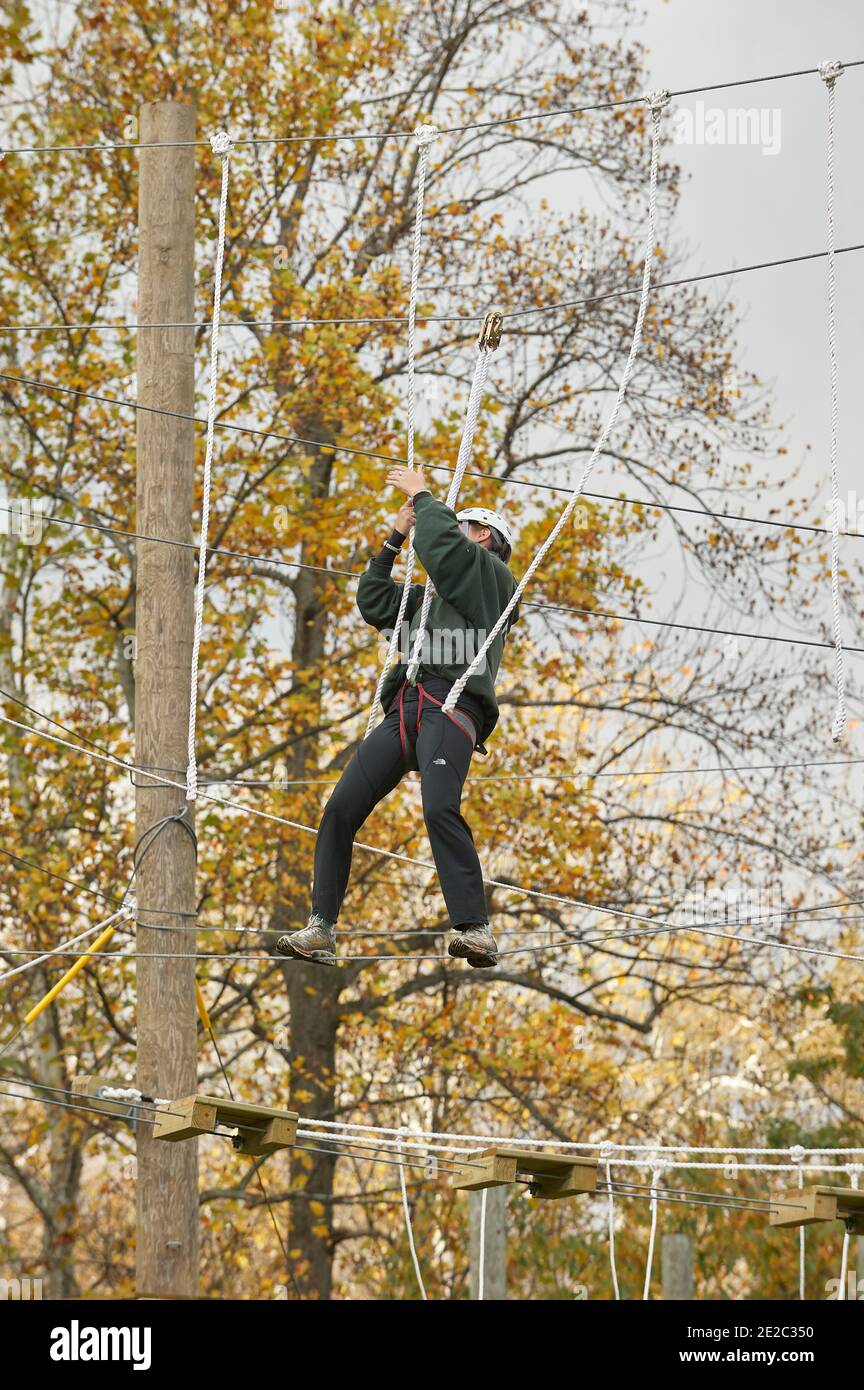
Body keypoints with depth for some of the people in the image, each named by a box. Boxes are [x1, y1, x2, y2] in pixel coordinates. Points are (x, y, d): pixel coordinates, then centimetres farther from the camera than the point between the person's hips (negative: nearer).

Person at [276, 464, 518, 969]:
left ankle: (477, 931, -33)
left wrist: (423, 496, 11)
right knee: (341, 809, -4)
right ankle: (322, 931, -2)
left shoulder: (490, 573, 10)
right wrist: (395, 538, 33)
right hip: (403, 710, 8)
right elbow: (373, 601, 37)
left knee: (440, 809, -30)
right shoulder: (430, 593, 34)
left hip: (453, 705, -8)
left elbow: (439, 543, -6)